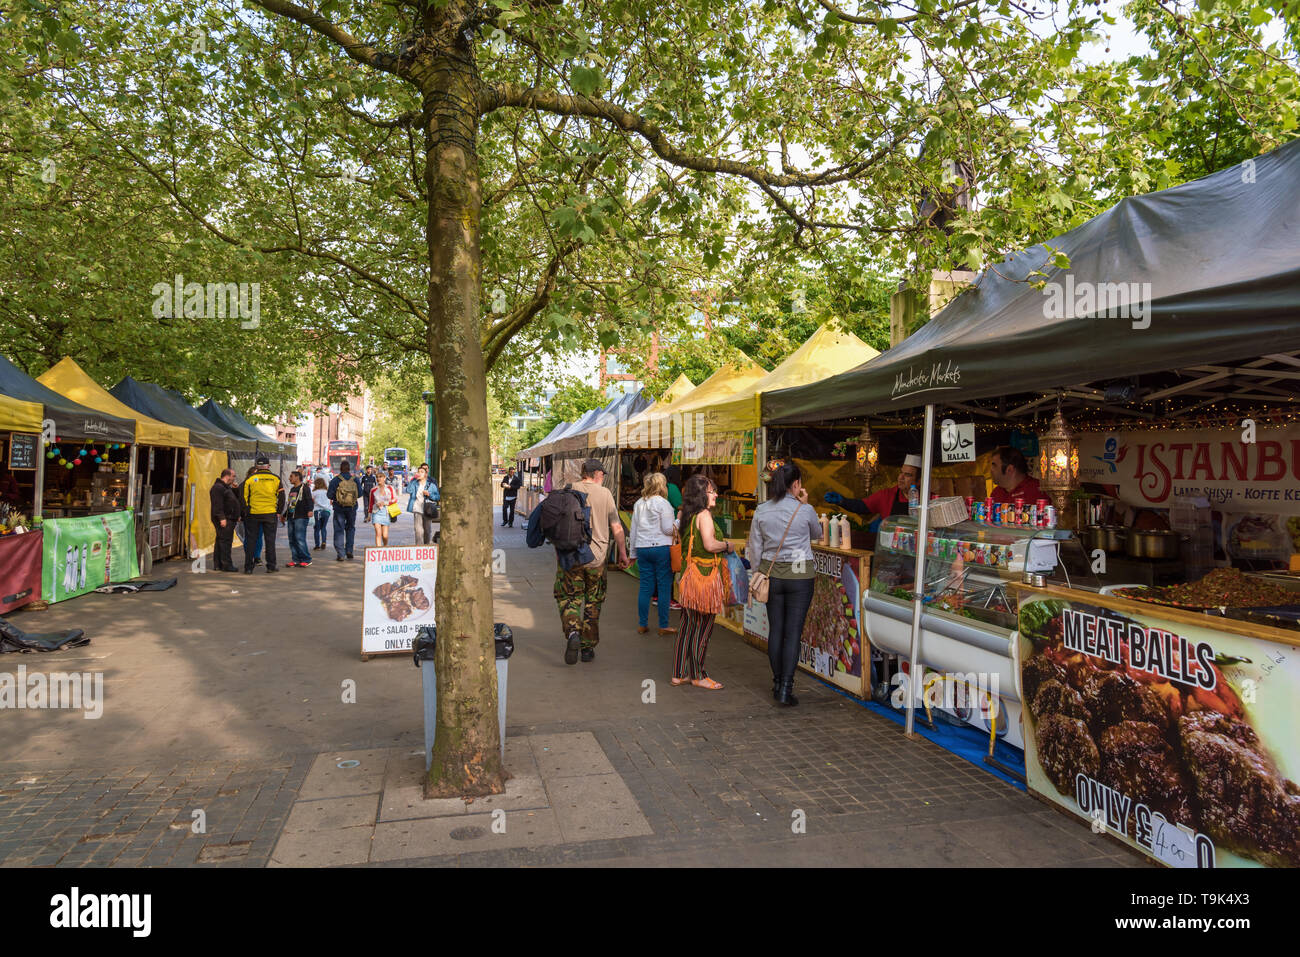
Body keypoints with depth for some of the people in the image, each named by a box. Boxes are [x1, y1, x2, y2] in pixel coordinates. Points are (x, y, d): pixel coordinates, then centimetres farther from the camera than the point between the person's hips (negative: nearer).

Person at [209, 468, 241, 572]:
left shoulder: (227, 487, 22)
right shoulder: (218, 487, -12)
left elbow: (235, 500, 30)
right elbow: (218, 504, -21)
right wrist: (221, 518, -24)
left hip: (230, 519, 11)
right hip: (224, 520, -11)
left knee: (222, 542, 11)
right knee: (225, 541, -11)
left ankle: (219, 564, 15)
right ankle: (226, 564, -11)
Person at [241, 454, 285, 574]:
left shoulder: (249, 479, -1)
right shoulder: (276, 478, 1)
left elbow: (243, 497, 1)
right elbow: (281, 496, 4)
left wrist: (246, 512, 10)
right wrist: (279, 511, 12)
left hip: (253, 514, 0)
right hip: (270, 514, 0)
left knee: (251, 541, 7)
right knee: (270, 540, 7)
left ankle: (248, 567, 8)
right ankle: (270, 566, 7)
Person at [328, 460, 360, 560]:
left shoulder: (335, 480, -7)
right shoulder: (355, 480, -2)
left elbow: (330, 495, -8)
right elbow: (360, 494, 1)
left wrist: (333, 499, 14)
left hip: (339, 508, -2)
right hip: (352, 508, 2)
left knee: (339, 530, 3)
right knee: (350, 528, 18)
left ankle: (340, 554, -1)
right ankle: (349, 550, 9)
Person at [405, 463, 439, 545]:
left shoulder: (431, 484, 4)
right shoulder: (415, 483, 6)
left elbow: (437, 497, 3)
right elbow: (408, 490, -12)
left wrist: (429, 494, -14)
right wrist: (414, 479, -11)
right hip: (417, 509, 0)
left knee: (427, 530, 10)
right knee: (418, 530, -9)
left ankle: (426, 546, 28)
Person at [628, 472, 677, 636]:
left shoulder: (638, 504, 10)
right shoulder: (663, 503, -8)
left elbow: (633, 530, 14)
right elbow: (668, 529, -10)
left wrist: (633, 553, 21)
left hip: (642, 548, 5)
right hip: (661, 548, -5)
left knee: (645, 587, 10)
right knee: (664, 587, 2)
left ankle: (642, 625, 15)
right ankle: (663, 626, 6)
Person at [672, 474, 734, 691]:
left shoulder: (687, 515, 12)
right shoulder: (704, 515, -14)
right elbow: (710, 545, -25)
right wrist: (727, 545, -8)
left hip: (689, 575, 9)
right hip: (705, 576, -9)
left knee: (687, 624, 14)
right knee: (702, 627, 2)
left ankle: (679, 673, 22)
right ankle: (698, 676, 13)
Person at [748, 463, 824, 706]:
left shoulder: (761, 511, -1)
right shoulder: (805, 511, -9)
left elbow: (754, 549, 3)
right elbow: (817, 535, 11)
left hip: (771, 573, 3)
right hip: (799, 575, -3)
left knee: (775, 629, 11)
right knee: (793, 632, 1)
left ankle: (777, 684, 21)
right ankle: (786, 688, 0)